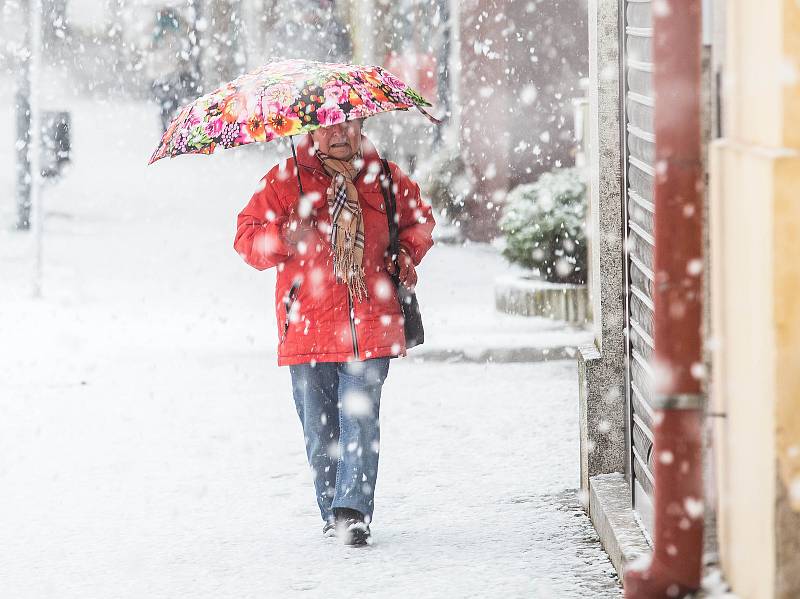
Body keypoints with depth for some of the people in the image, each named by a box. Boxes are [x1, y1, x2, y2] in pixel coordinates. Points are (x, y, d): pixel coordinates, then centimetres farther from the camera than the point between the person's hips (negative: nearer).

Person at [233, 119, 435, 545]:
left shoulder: (385, 178, 9)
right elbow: (247, 238, 4)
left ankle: (353, 512, -14)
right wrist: (283, 237, -15)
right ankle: (332, 511, 19)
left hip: (369, 329, 0)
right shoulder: (285, 180, 4)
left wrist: (407, 254, 8)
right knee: (320, 427, 5)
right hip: (308, 329, 0)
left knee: (360, 419, -12)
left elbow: (418, 219, 27)